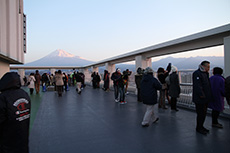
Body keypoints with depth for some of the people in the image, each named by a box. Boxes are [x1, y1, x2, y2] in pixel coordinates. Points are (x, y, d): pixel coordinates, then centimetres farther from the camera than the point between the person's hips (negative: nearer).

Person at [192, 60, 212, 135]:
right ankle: (199, 128, 14)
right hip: (200, 99, -10)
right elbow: (197, 86, -23)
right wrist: (202, 95, -23)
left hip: (205, 98, 10)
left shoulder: (205, 73, 15)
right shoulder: (197, 73, -16)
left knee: (204, 113, 17)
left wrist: (208, 96, 15)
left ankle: (201, 126, 31)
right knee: (201, 113, -1)